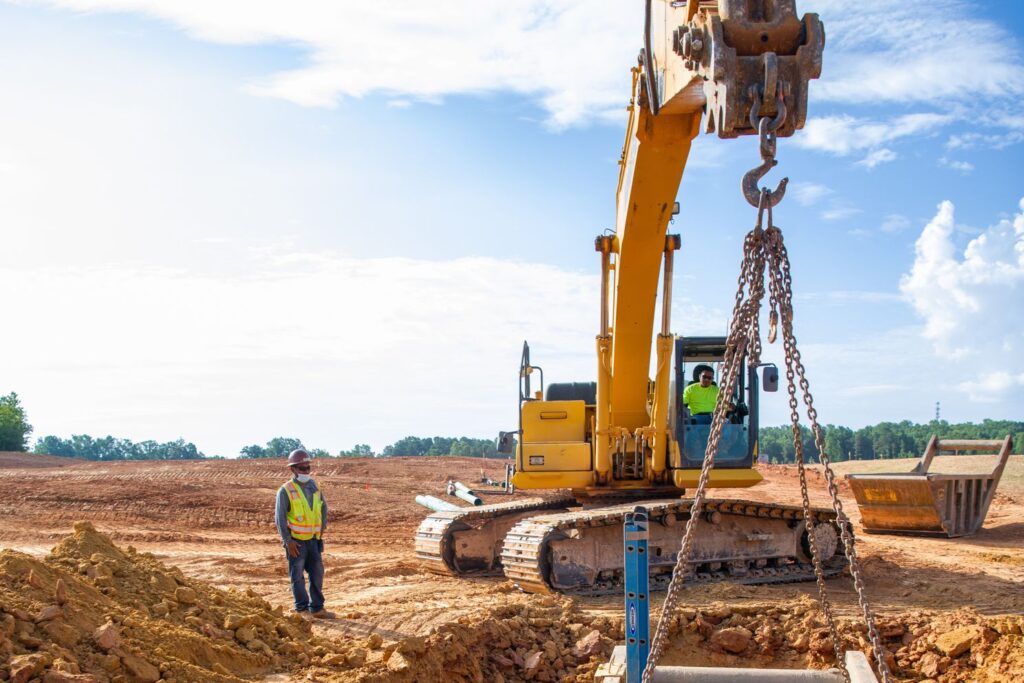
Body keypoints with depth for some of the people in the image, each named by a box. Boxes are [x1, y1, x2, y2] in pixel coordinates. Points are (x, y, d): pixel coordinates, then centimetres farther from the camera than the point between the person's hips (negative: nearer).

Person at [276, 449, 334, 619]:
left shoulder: (313, 486, 7)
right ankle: (302, 609, 8)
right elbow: (280, 517, -13)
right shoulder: (286, 490, -11)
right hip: (296, 540, -6)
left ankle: (317, 608, 16)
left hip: (313, 539, 6)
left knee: (317, 573, 8)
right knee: (297, 575, 0)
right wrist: (288, 541, -16)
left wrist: (323, 526, 10)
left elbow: (323, 506, 21)